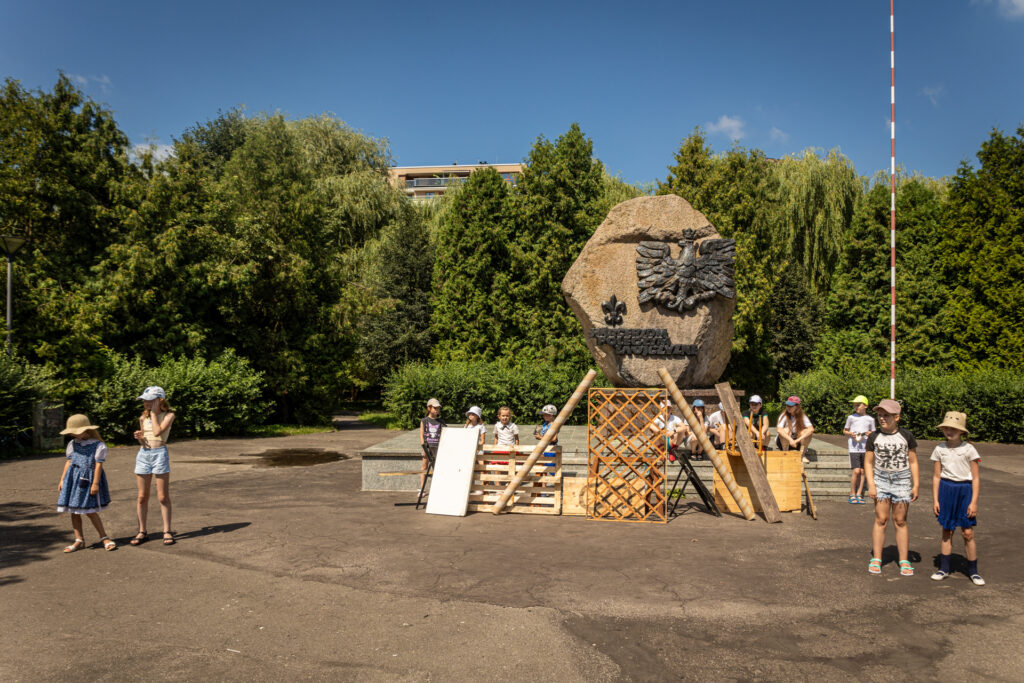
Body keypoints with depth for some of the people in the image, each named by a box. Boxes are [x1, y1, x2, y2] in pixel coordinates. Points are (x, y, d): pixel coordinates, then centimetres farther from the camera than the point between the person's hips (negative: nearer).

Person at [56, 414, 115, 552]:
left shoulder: (98, 445, -8)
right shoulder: (72, 444, 9)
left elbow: (98, 465, -9)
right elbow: (68, 462, 12)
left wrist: (95, 483, -13)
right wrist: (62, 480, 10)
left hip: (88, 479, -6)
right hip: (72, 479, 6)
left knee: (90, 511, -5)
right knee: (74, 511, 7)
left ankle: (105, 538, 8)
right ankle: (79, 540, 16)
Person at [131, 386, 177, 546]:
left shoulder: (168, 415, -3)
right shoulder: (143, 417, 11)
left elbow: (157, 432, -17)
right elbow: (143, 440, 19)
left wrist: (154, 413, -8)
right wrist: (139, 437, -4)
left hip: (160, 454, -5)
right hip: (143, 454, 5)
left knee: (163, 497, -1)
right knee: (142, 497, 7)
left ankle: (167, 531, 7)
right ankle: (142, 532, 17)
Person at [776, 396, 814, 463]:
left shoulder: (802, 417, -11)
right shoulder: (784, 416, -16)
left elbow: (811, 429, -28)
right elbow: (779, 429, -33)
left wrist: (798, 440, -36)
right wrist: (790, 439, -43)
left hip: (798, 443, 2)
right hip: (784, 442, -2)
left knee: (806, 431, -23)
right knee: (786, 430, -31)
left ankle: (802, 455, -13)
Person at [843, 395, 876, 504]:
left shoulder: (870, 419, 8)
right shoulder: (851, 418, 6)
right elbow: (845, 430, 16)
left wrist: (870, 434, -6)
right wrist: (850, 434, -6)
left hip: (866, 447, 2)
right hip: (854, 447, -2)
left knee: (863, 472, 3)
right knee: (856, 471, -10)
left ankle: (859, 495, 12)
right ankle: (852, 495, 2)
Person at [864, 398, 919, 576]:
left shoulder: (906, 436, 1)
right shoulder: (874, 437, 1)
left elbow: (913, 462, 6)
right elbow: (868, 462, 4)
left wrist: (916, 485, 2)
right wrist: (871, 484, -5)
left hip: (902, 481, 0)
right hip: (881, 479, 0)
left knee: (900, 521, 4)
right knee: (881, 519, -2)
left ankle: (904, 561, 12)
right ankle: (876, 559, 5)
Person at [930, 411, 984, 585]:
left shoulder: (969, 449, -6)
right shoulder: (940, 449, 2)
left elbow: (976, 477, -5)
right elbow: (936, 476, 6)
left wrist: (974, 501, -9)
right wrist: (935, 500, 4)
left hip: (965, 490, -2)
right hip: (946, 489, 2)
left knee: (968, 533, 0)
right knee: (947, 531, 9)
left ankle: (973, 571, 14)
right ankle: (943, 568, 18)